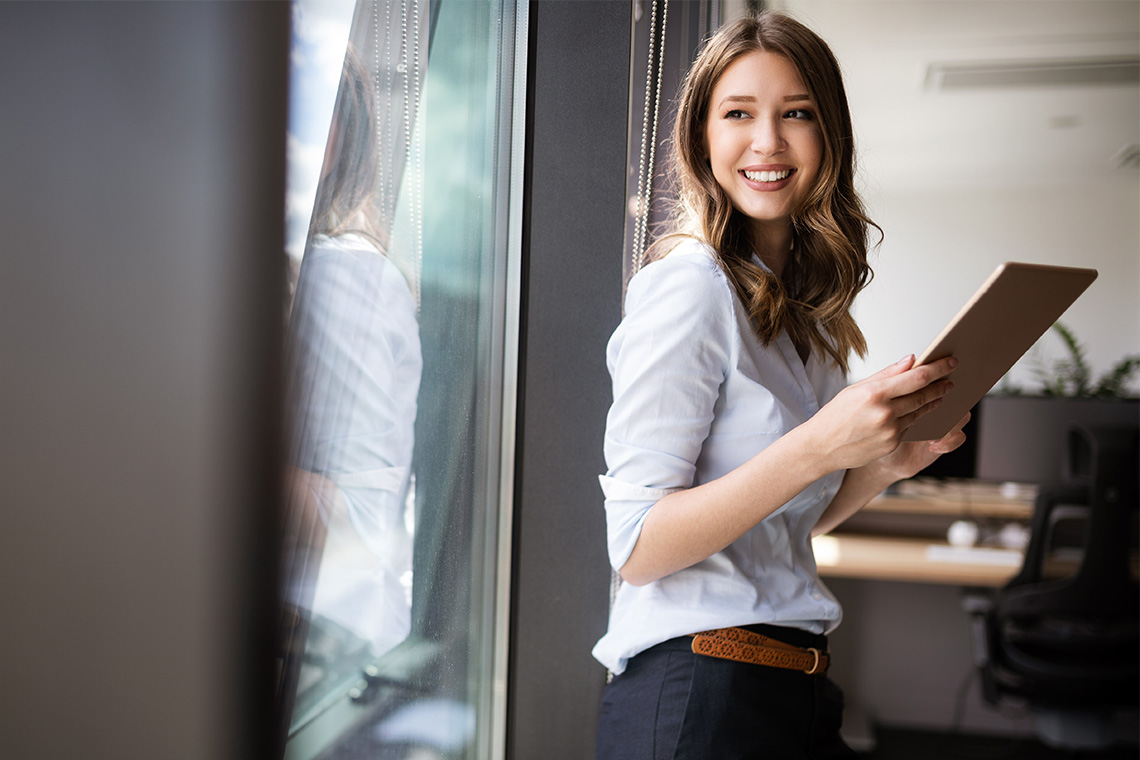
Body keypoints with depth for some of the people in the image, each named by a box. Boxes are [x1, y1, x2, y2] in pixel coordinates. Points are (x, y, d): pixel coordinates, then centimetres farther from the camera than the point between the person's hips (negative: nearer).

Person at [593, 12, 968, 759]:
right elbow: (637, 547, -19)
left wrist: (888, 462, -1)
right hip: (695, 693, -7)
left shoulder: (804, 304, 9)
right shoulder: (689, 284, -15)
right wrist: (821, 445, -27)